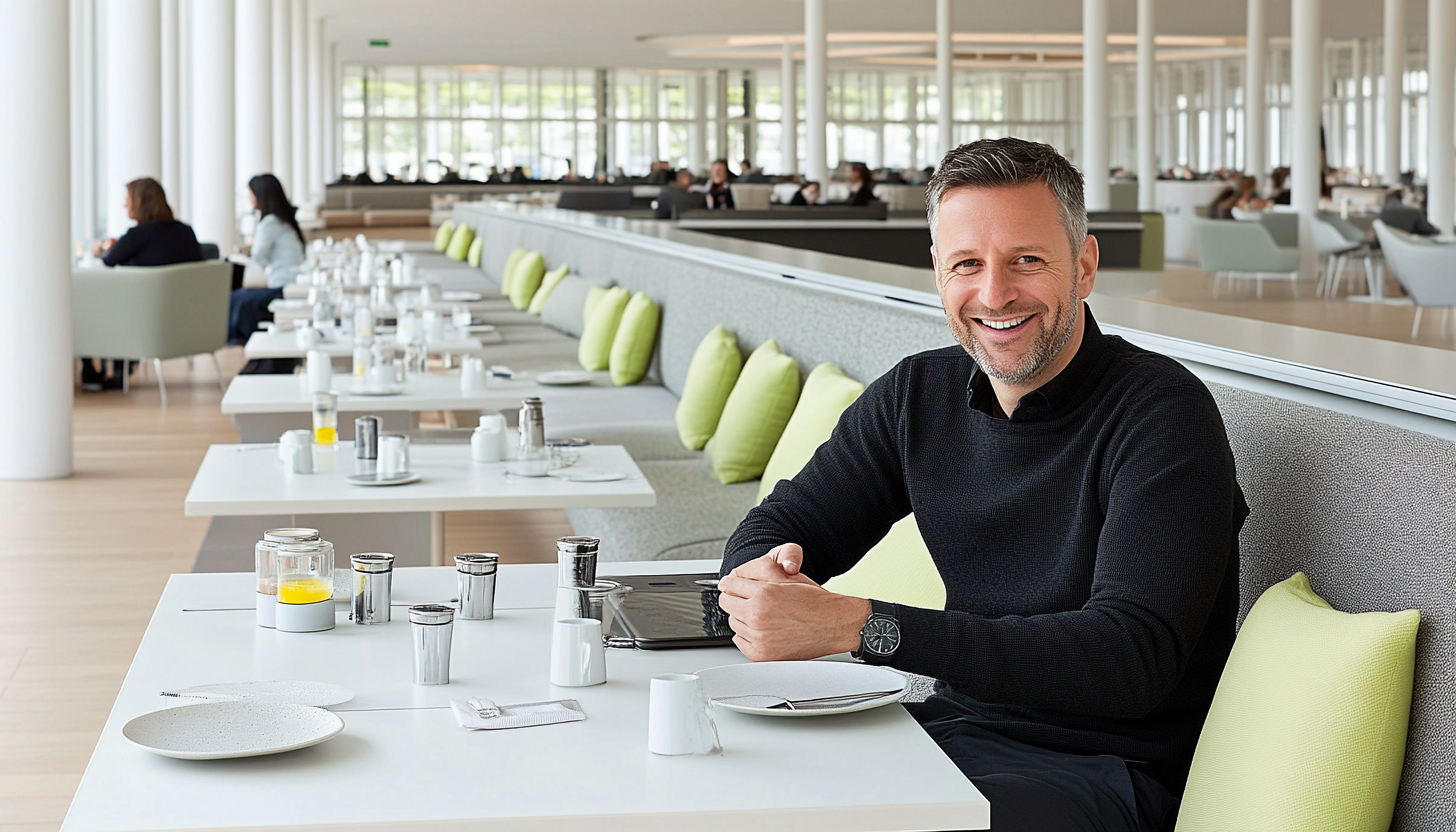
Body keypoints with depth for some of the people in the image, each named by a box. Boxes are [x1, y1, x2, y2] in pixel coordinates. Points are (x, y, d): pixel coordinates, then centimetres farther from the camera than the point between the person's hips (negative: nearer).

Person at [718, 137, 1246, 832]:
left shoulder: (1162, 413, -15)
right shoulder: (918, 395, 5)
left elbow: (1131, 658, -26)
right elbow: (769, 533, 11)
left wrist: (857, 625, -32)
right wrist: (764, 579, -18)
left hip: (1104, 770, -6)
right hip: (958, 722, 6)